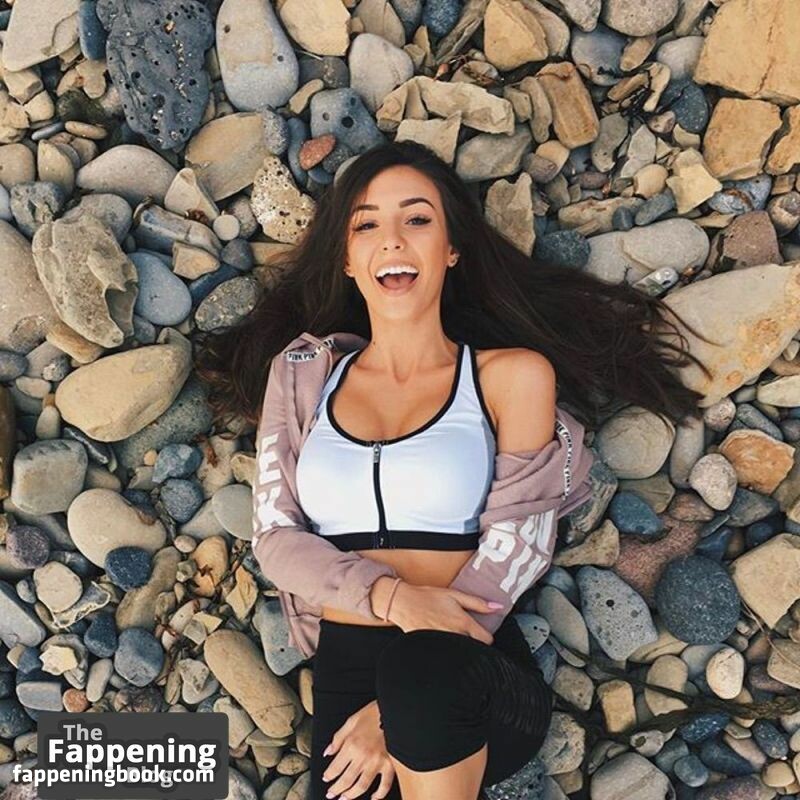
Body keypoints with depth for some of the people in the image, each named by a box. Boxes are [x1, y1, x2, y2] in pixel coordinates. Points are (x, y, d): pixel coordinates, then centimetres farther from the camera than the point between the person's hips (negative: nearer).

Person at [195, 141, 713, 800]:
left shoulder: (511, 374, 4)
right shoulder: (301, 373, 11)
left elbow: (519, 543, -3)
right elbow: (275, 537, 5)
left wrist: (403, 711, -13)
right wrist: (391, 595, -15)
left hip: (473, 672, -1)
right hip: (345, 669, 1)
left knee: (421, 669, -33)